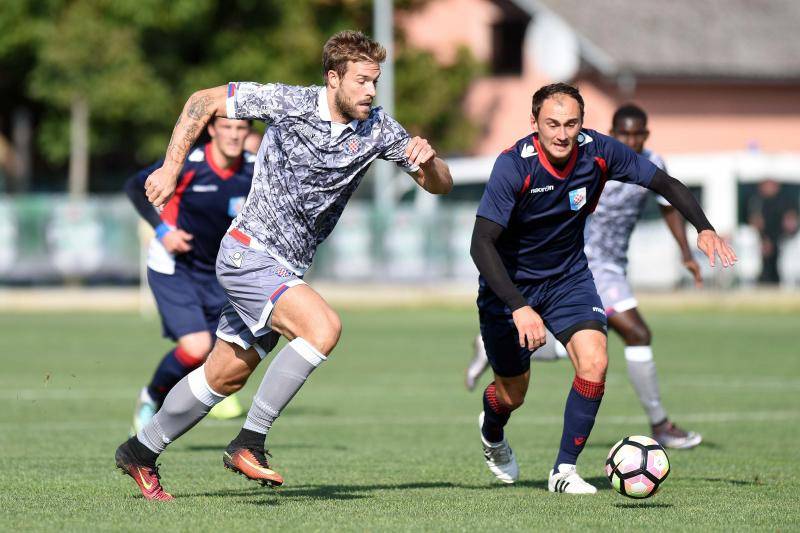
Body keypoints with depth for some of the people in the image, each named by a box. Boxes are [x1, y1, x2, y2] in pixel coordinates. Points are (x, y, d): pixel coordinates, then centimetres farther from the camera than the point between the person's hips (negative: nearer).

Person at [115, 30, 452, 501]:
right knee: (324, 327, -27)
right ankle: (249, 443, -20)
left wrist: (427, 159, -22)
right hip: (250, 252, -7)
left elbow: (440, 185, 1)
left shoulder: (378, 130, -1)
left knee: (226, 377, 15)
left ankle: (141, 452, 33)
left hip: (286, 269, 7)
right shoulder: (288, 103, -14)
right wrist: (171, 168, -10)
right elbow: (204, 101, -5)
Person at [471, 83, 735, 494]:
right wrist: (518, 308, -43)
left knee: (594, 362, -20)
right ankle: (491, 431, 47)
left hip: (568, 276, 3)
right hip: (510, 284, -3)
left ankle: (564, 470, -5)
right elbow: (481, 244, -33)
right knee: (512, 394, 8)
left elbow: (664, 183, -3)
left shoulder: (597, 152, -16)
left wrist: (704, 228, -20)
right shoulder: (514, 166, -29)